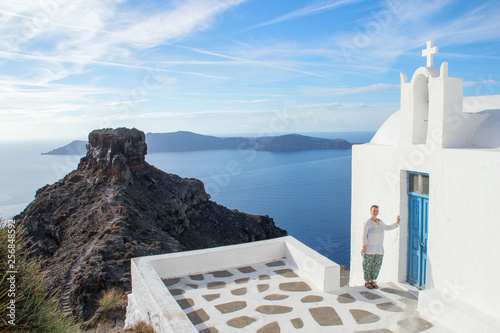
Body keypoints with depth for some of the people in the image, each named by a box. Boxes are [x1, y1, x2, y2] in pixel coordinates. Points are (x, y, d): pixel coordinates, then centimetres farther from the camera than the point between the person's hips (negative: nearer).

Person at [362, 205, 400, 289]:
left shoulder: (380, 222, 11)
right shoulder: (368, 222, -9)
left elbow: (387, 228, 29)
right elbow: (364, 235, -10)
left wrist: (396, 223, 22)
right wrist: (364, 246, -14)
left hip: (379, 249, 6)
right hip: (369, 249, -6)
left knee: (377, 265, 10)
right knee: (368, 265, 1)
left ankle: (372, 281, 25)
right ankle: (367, 282, 15)